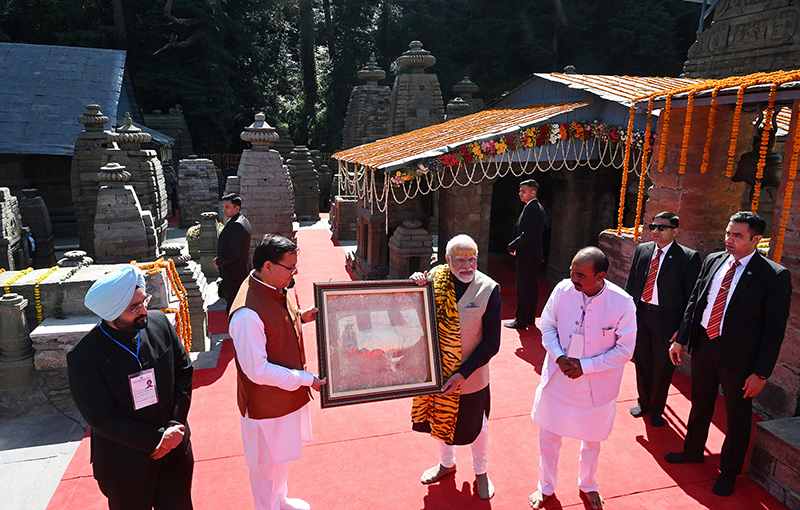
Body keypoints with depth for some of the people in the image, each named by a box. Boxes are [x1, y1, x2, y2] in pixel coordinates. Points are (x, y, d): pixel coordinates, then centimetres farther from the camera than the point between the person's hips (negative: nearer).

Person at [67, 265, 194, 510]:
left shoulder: (159, 322, -10)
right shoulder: (83, 357, -21)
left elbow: (184, 371, -1)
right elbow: (103, 420, -18)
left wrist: (176, 425, -9)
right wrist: (158, 438, -18)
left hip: (176, 450, 4)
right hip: (125, 467, -3)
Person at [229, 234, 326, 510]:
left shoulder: (277, 289, -3)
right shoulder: (248, 313, -32)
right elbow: (258, 371, -29)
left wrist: (300, 317, -3)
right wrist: (305, 379, -23)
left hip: (289, 394, 9)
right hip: (266, 403, -9)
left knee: (283, 456, 30)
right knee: (268, 465, 15)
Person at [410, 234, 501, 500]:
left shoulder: (489, 289, -17)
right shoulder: (435, 280, -12)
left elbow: (492, 343, -15)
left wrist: (463, 373, -21)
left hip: (471, 376, -2)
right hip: (437, 371, 2)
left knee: (476, 425, 19)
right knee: (441, 418, 23)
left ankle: (480, 471, 47)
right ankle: (447, 463, 52)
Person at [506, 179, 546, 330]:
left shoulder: (532, 209, -19)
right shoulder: (537, 208, 15)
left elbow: (527, 235, -23)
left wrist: (512, 246, -11)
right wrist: (515, 246, 9)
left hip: (527, 256, -11)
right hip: (534, 256, 11)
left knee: (523, 289, -4)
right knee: (532, 286, 16)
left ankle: (521, 321, 3)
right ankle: (530, 317, 26)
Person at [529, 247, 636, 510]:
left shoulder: (623, 303, -20)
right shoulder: (563, 289, -14)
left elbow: (624, 350, -14)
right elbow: (547, 326, -1)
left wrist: (585, 366, -21)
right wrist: (559, 357, -17)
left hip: (595, 387, -1)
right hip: (557, 380, 2)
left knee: (591, 440, 22)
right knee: (549, 435, 17)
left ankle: (587, 486, 52)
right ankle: (546, 487, 43)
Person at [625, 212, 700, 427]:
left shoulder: (688, 257, -8)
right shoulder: (642, 250, 5)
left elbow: (691, 296, -8)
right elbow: (631, 284, 10)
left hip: (666, 319, -4)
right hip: (639, 314, 4)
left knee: (662, 367, 9)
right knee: (642, 362, 16)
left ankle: (656, 409, 30)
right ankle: (644, 402, 37)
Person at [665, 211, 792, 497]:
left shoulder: (775, 276, -14)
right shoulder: (713, 261, 2)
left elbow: (774, 329, -12)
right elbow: (694, 302, 8)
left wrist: (761, 373, -13)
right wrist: (680, 340, 7)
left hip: (738, 355, -4)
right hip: (704, 344, 5)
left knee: (738, 416, 13)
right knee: (700, 404, 22)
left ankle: (729, 471, 34)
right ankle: (693, 451, 44)